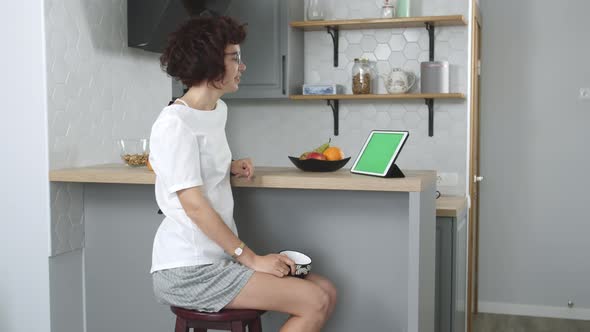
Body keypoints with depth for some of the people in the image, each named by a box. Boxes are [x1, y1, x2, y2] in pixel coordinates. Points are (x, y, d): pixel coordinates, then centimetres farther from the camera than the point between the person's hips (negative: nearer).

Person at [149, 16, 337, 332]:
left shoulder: (219, 109, 12)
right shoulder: (174, 123, -15)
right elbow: (194, 204, -20)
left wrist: (230, 167, 10)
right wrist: (251, 259, -17)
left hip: (220, 255, 9)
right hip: (188, 269, -9)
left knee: (325, 291, 2)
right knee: (314, 302, -16)